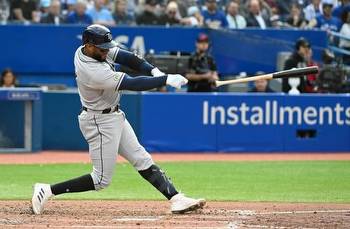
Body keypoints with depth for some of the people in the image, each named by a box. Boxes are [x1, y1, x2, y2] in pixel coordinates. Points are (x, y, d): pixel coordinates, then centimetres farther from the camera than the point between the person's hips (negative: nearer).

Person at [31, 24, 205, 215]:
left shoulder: (88, 50, -4)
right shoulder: (92, 72, -31)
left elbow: (126, 57, -2)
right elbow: (131, 84, -31)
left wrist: (154, 71, -16)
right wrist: (166, 80, -28)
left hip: (114, 116, 10)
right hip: (100, 122, -10)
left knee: (142, 160, 7)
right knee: (102, 179, -4)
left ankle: (176, 199, 7)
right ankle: (47, 191, 1)